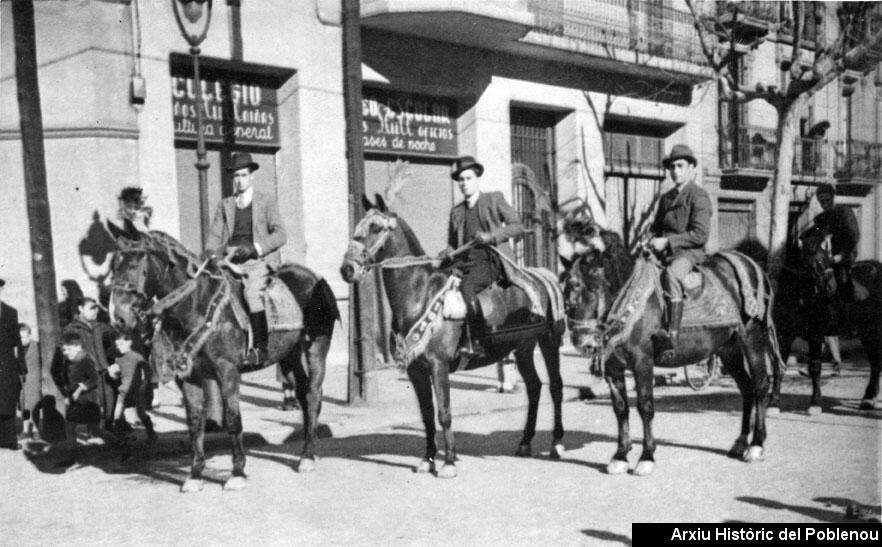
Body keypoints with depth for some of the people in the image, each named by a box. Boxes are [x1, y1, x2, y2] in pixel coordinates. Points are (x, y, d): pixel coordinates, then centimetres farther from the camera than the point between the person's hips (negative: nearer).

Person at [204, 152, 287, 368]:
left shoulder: (267, 201, 12)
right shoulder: (224, 205, 22)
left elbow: (280, 234, 2)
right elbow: (215, 234, 14)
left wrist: (254, 248, -13)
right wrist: (210, 252, -8)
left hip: (259, 261, -4)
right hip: (230, 260, 4)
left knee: (251, 292, -29)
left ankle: (260, 346, -21)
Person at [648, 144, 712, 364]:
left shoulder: (699, 195, -2)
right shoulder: (666, 198, 20)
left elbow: (700, 235, -11)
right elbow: (656, 227, 27)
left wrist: (667, 241, -16)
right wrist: (651, 240, 3)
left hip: (689, 252, -8)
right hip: (663, 253, 8)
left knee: (671, 274, -38)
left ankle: (671, 337, -41)